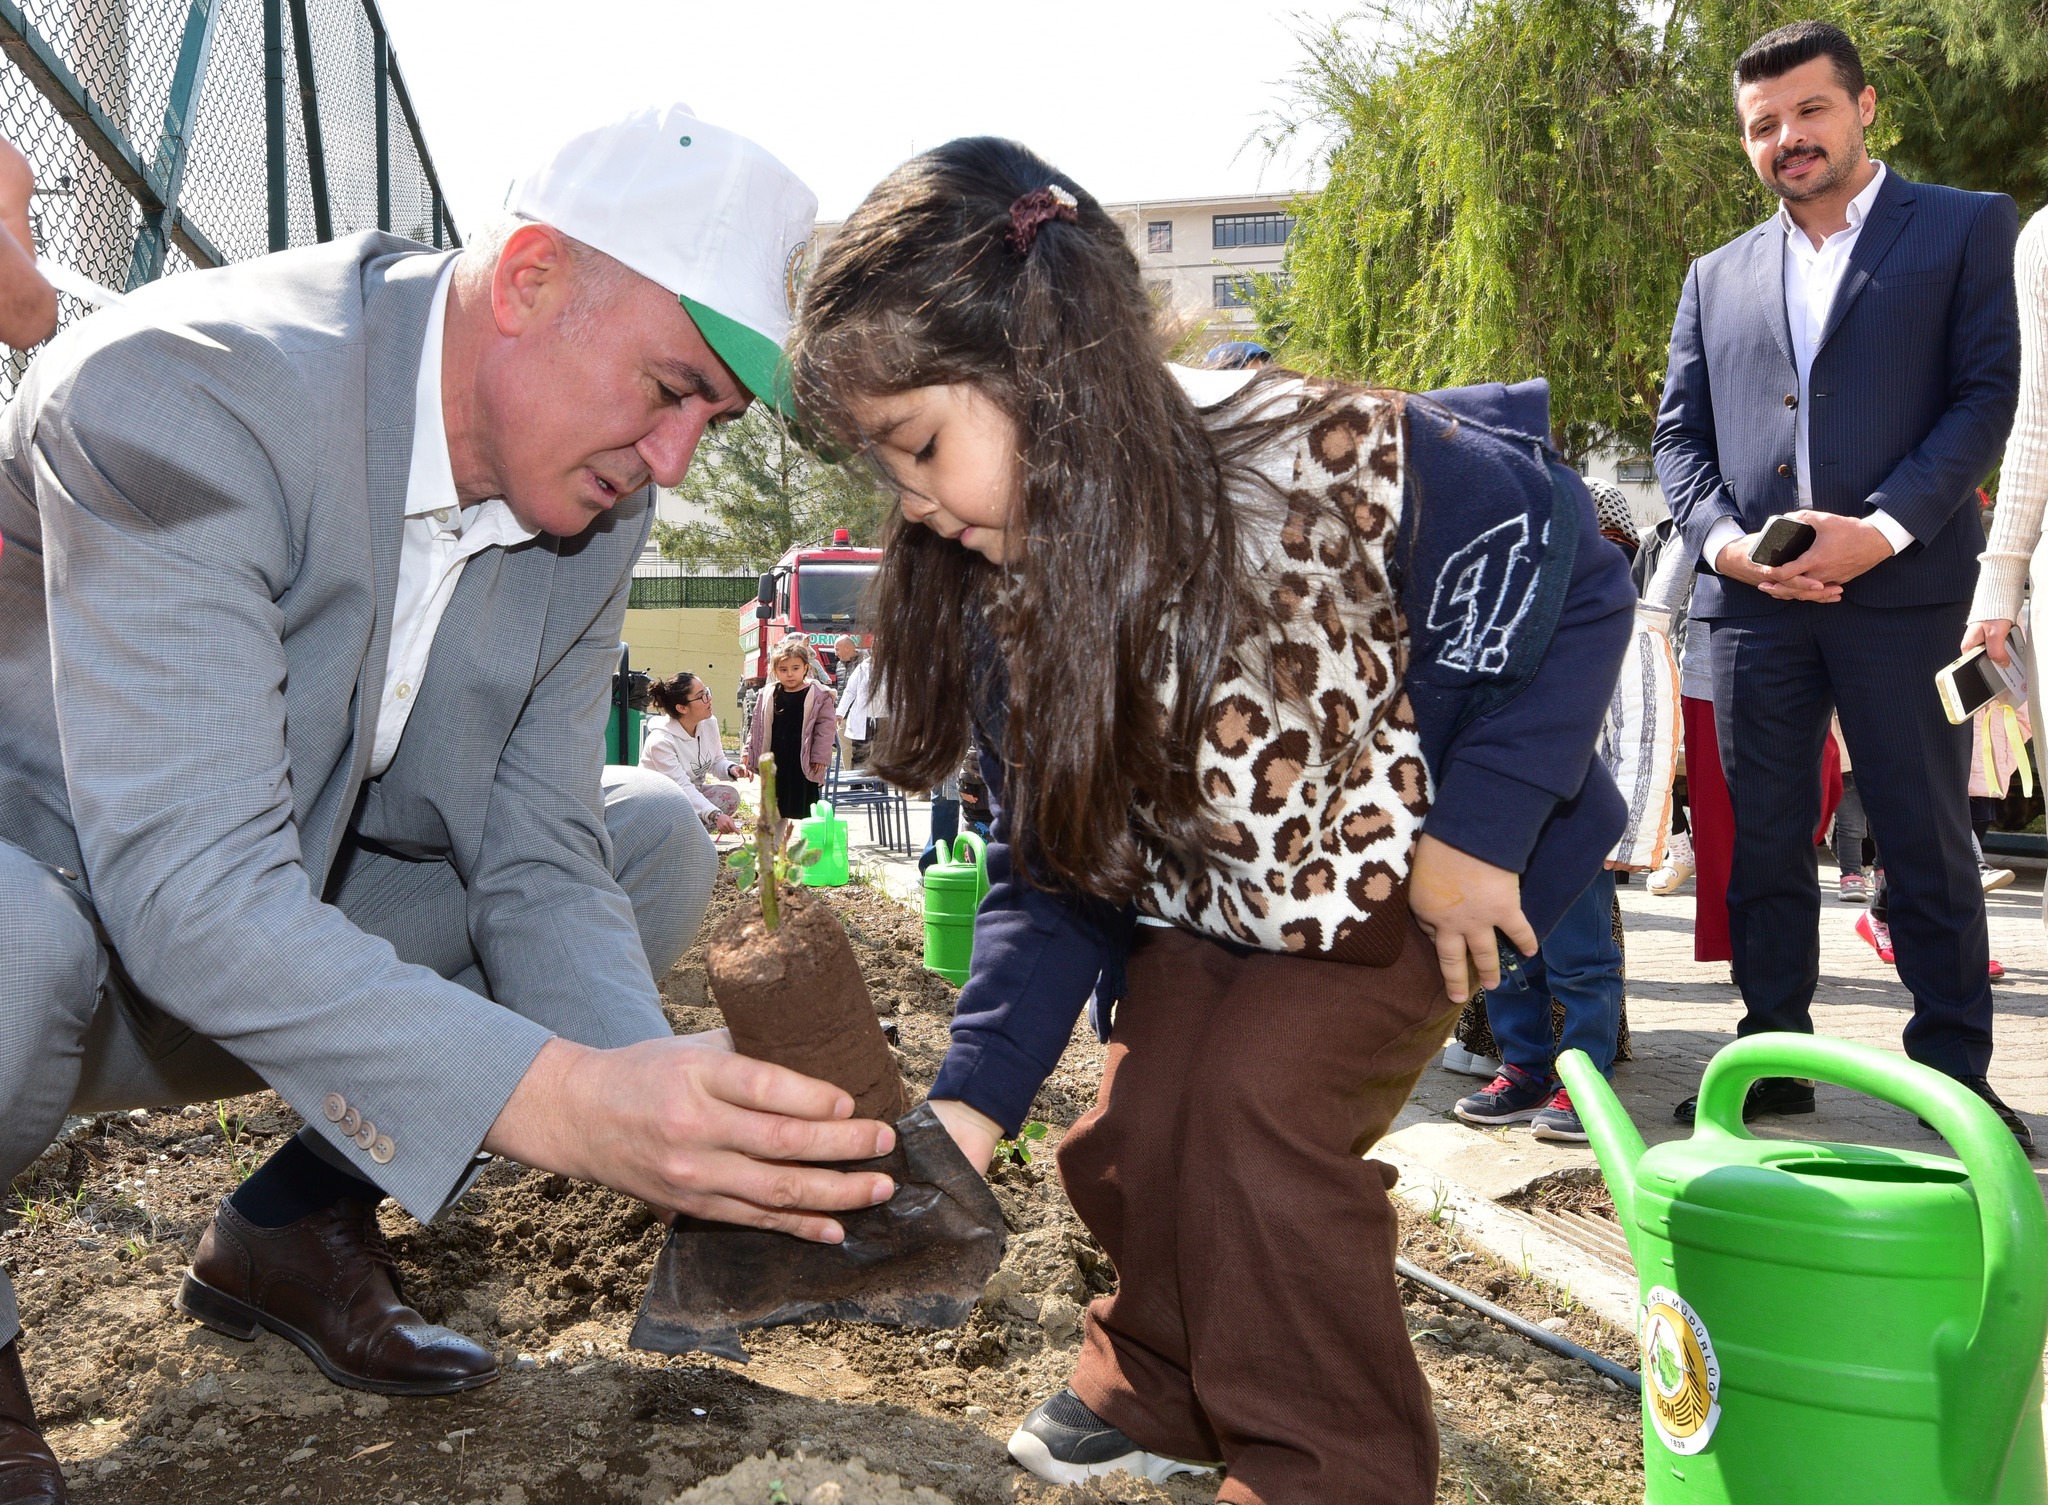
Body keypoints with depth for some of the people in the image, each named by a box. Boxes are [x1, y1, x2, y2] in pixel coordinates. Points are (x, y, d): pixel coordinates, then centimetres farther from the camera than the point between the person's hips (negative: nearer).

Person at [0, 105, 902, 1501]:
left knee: (656, 840, 0)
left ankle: (298, 1225, 7)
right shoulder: (181, 397, -31)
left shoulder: (596, 499, -9)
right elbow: (193, 887, -38)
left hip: (301, 931, 7)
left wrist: (668, 1102, -29)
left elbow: (531, 863, -10)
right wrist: (559, 1102, -46)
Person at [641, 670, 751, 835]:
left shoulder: (709, 723, -7)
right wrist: (715, 815, -47)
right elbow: (682, 787, -35)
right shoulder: (660, 741, -28)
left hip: (693, 793, 7)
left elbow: (717, 762, 6)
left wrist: (731, 769, -21)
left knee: (730, 795, -20)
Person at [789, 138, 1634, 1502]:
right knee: (1129, 1139, -3)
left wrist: (1475, 833, -21)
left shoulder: (1333, 462, -34)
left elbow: (1580, 589, -17)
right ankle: (1170, 1393, 28)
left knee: (1263, 1104, -20)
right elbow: (1052, 873, -10)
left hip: (1428, 849, -5)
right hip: (1215, 885, 5)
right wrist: (973, 1101, -21)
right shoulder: (998, 593, -16)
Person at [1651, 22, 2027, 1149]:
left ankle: (1955, 1075, 12)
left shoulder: (1965, 229, 7)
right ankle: (1772, 1058, 19)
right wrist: (1722, 538, -6)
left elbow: (1988, 395, -3)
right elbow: (1678, 433, 13)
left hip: (1900, 589, -3)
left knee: (1928, 844, 1)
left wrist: (1882, 528, -15)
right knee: (1762, 845, 9)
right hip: (1752, 597, 4)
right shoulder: (1716, 277, 18)